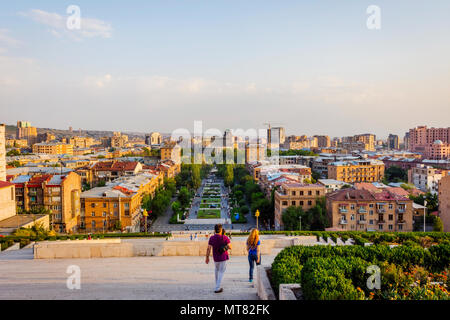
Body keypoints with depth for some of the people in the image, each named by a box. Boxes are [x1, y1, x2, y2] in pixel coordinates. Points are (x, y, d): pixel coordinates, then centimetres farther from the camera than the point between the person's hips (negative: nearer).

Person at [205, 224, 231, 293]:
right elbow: (230, 247, -13)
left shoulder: (211, 238, -9)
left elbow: (208, 249, -9)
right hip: (223, 257, -3)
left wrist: (207, 258, 1)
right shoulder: (225, 237, -14)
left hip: (216, 258, 3)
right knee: (221, 272, 6)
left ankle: (217, 284, 36)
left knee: (216, 269, 27)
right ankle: (217, 288, -2)